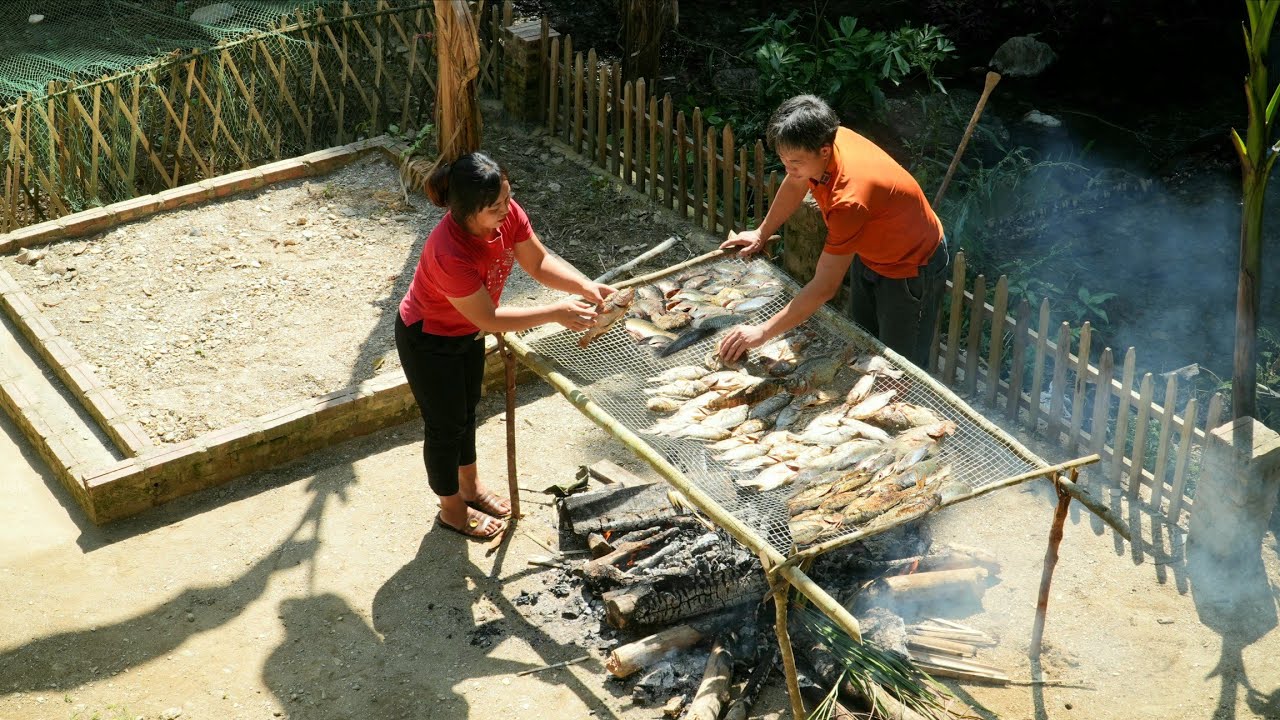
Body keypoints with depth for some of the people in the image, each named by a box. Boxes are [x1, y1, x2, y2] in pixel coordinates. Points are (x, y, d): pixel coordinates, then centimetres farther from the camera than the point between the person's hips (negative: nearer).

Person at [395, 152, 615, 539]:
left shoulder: (507, 214, -23)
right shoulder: (449, 254, -43)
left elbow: (539, 262, -8)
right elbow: (488, 319, -33)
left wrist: (586, 286, -23)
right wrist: (556, 313, -31)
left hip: (466, 332, 7)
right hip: (428, 342, -7)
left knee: (467, 409, 27)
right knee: (446, 423, 13)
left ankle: (470, 486, 52)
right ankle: (452, 510, 37)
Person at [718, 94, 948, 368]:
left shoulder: (850, 198, -43)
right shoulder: (818, 145, -21)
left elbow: (824, 288, -40)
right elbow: (795, 185, 6)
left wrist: (762, 332, -38)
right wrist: (761, 234, 11)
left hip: (911, 269, -8)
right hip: (870, 254, 8)